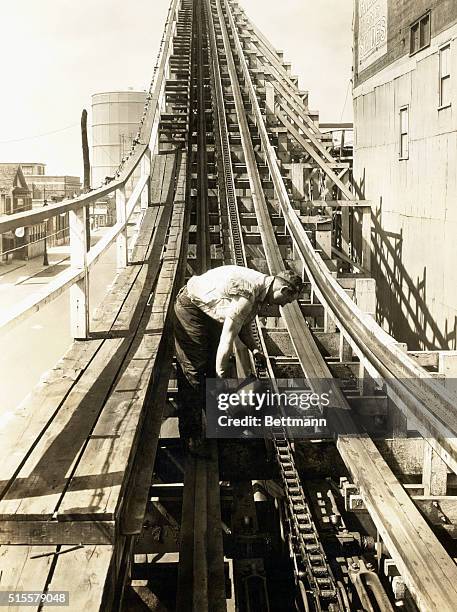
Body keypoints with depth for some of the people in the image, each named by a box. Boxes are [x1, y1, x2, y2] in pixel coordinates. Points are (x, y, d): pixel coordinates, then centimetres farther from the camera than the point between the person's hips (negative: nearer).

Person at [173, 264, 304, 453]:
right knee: (193, 370, -10)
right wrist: (221, 376, -25)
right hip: (191, 308, -10)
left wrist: (254, 349, 5)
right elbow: (228, 335, -31)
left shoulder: (262, 289, -1)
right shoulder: (248, 293, -32)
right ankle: (190, 435, -3)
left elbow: (243, 324, 16)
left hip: (210, 311, 10)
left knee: (215, 365, 9)